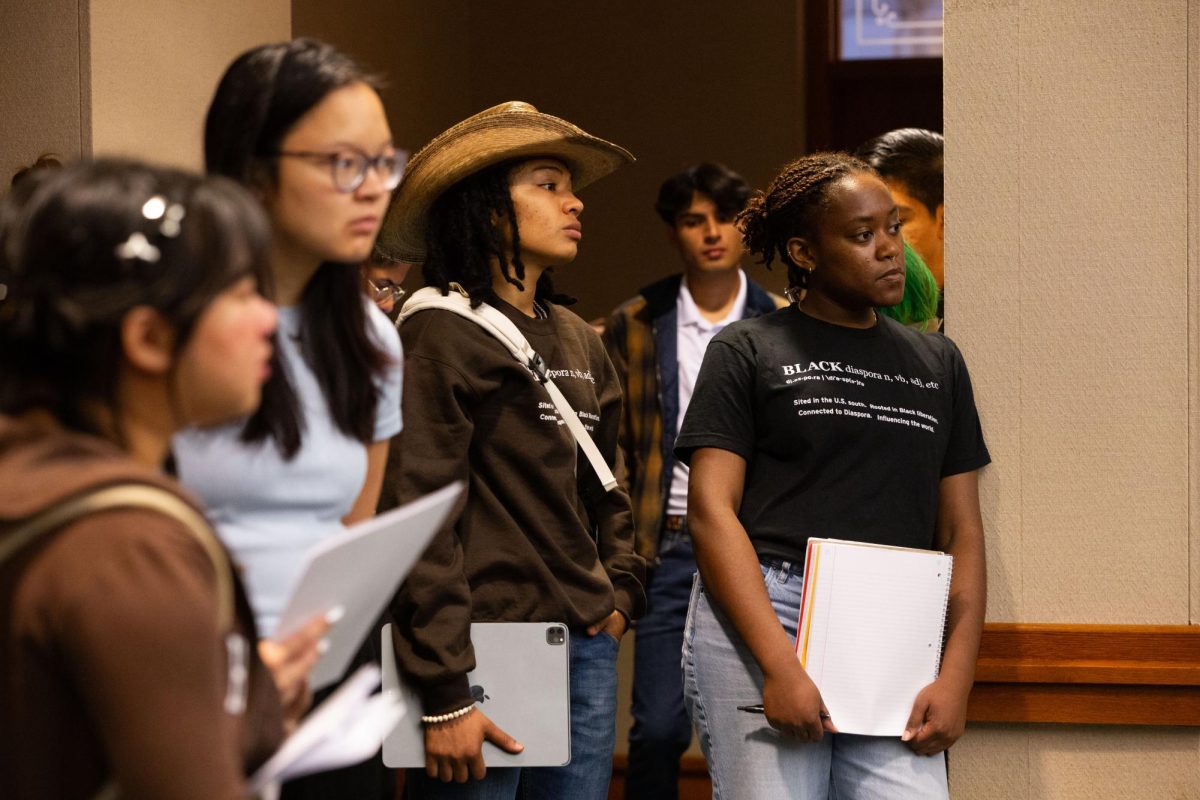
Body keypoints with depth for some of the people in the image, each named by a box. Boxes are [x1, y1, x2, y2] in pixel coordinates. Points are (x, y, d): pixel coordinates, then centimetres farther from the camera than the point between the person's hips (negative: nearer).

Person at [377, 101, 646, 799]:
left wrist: (621, 593, 9)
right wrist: (444, 693, -17)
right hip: (487, 648, -7)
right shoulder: (443, 335, -8)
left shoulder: (579, 341, 15)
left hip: (586, 648, 7)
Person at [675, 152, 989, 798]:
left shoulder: (938, 363, 17)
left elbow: (961, 531, 14)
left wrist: (956, 676, 1)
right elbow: (711, 508, -4)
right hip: (759, 623, -3)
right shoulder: (747, 351, 5)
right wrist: (779, 665, -14)